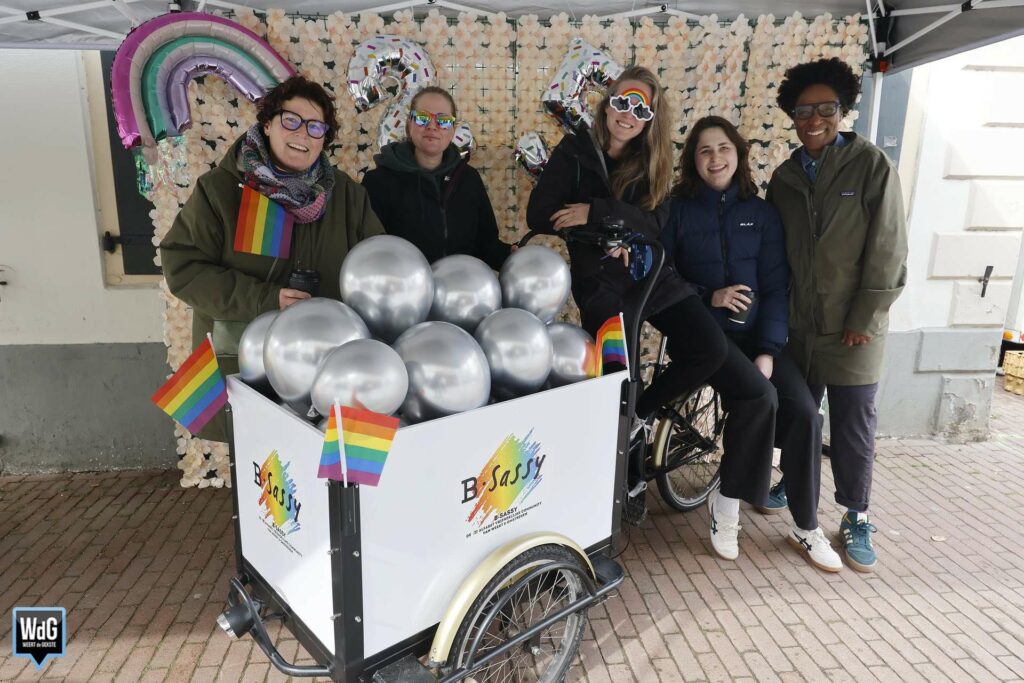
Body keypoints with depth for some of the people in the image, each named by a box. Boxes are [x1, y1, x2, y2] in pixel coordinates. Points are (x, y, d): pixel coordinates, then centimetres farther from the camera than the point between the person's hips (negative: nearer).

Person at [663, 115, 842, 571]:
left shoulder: (761, 212, 10)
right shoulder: (677, 210, 4)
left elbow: (776, 286, 3)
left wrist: (768, 349, -9)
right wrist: (708, 296, -14)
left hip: (756, 332, 3)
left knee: (804, 411, -17)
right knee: (759, 393, -29)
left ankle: (805, 528, 2)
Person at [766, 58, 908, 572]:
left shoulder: (872, 166, -6)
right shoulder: (785, 177, 7)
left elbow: (887, 250, -9)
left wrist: (864, 319, -12)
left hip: (852, 326, -3)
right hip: (797, 322, 4)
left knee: (853, 423, 3)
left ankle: (856, 518, 19)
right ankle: (792, 482, 36)